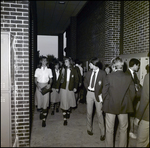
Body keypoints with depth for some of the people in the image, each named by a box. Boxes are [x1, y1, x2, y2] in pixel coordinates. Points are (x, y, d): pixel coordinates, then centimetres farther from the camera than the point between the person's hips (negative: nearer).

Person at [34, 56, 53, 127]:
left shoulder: (49, 70, 5)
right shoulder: (37, 70, 3)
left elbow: (50, 79, 9)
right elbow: (35, 80, 3)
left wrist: (49, 84, -12)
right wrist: (38, 87, -13)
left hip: (46, 87, -1)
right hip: (39, 87, 1)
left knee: (45, 102, -5)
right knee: (39, 101, 7)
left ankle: (44, 120, 2)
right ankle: (41, 112, 41)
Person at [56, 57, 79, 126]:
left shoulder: (73, 70, -1)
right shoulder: (63, 69, 1)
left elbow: (76, 79, 3)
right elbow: (59, 78, 2)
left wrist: (75, 87, -5)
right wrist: (57, 87, 0)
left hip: (71, 88, 1)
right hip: (63, 88, 0)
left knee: (71, 102, 11)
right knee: (64, 103, 0)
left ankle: (68, 112, 42)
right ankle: (65, 119, 9)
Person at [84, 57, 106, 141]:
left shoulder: (102, 73, -10)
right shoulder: (89, 72, 3)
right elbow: (85, 82, 16)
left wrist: (100, 94, -11)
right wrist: (88, 89, 5)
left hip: (98, 94, -4)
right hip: (89, 93, 4)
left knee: (99, 113, -1)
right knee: (89, 112, 13)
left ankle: (102, 133, 13)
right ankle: (89, 128, 32)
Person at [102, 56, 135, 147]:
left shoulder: (109, 76, -12)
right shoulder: (129, 78, -7)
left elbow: (104, 92, -8)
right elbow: (132, 93, -3)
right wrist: (127, 103, 12)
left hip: (110, 106, -1)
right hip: (124, 107, 2)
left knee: (109, 130, 12)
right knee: (123, 129, 18)